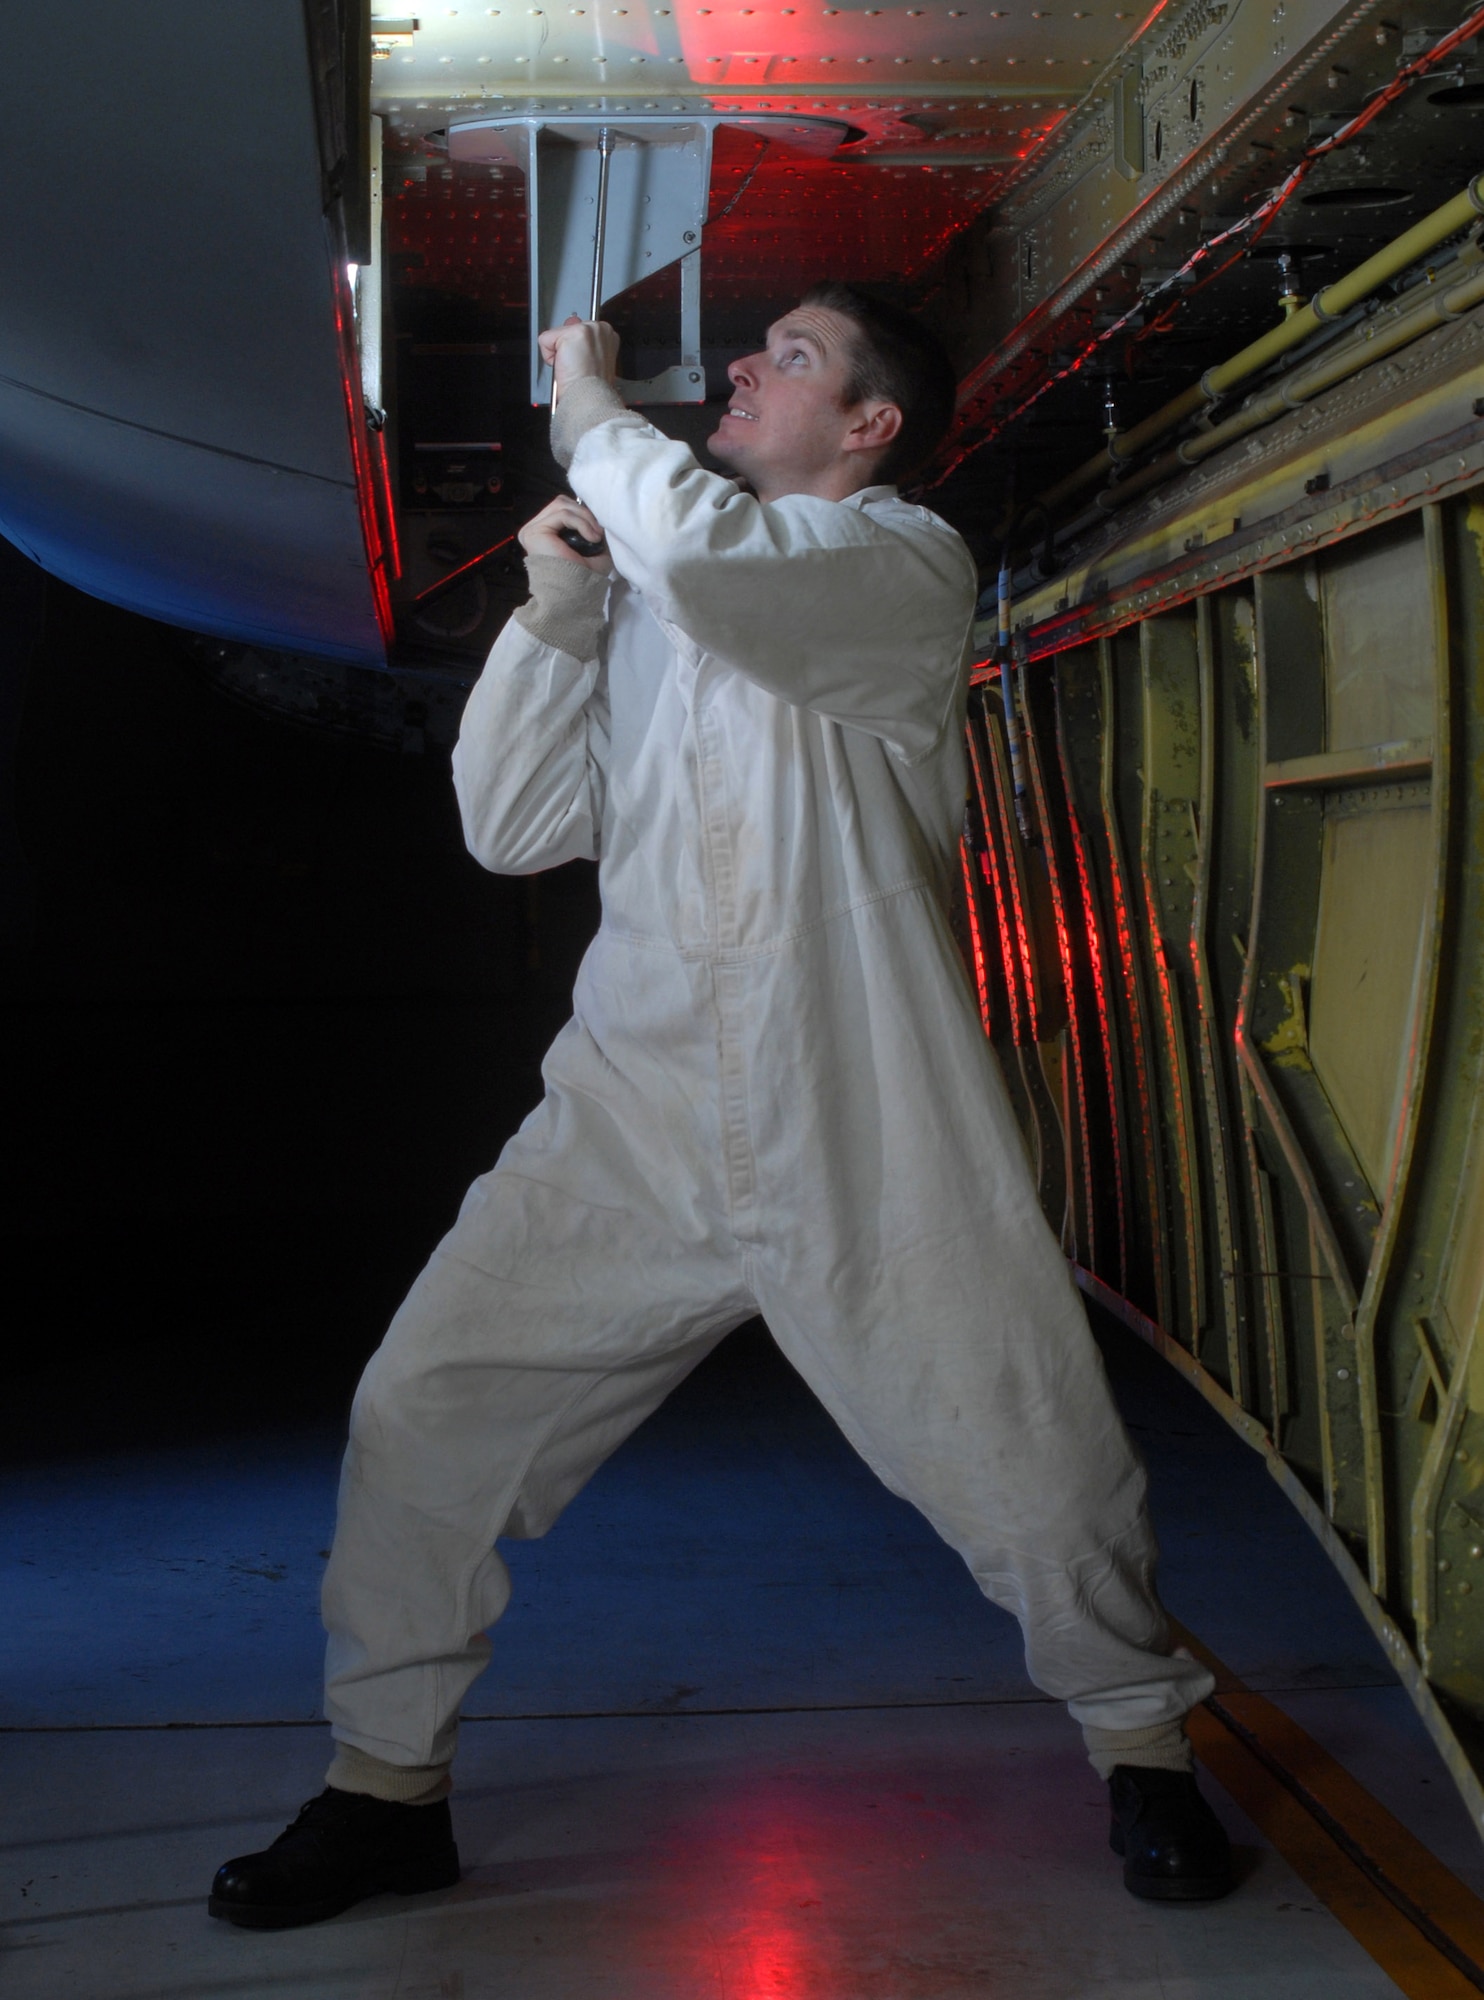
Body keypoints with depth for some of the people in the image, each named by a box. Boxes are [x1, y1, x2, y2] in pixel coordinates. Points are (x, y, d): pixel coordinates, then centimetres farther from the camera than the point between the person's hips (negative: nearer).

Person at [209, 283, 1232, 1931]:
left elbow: (711, 554, -24)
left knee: (1029, 1458, -1)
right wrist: (555, 609, 2)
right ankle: (387, 1782, 16)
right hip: (634, 1120, 5)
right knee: (421, 1416, -1)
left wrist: (589, 410, -6)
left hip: (865, 1146, -5)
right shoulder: (642, 595, 18)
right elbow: (508, 827, 12)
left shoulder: (910, 563, -2)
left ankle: (1139, 1739, 26)